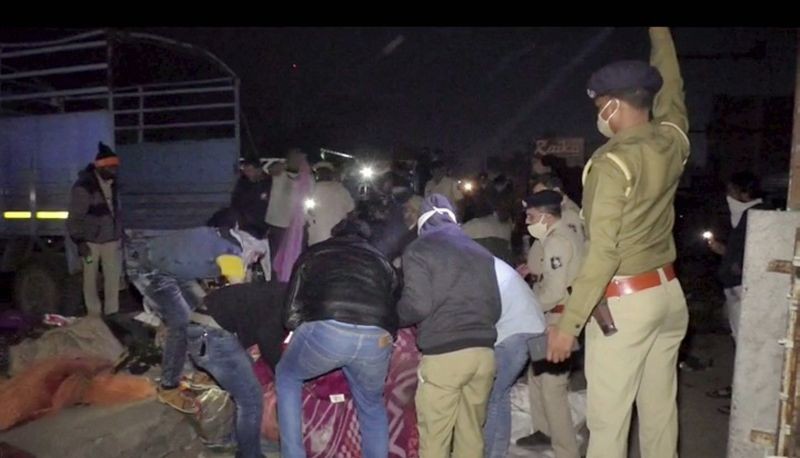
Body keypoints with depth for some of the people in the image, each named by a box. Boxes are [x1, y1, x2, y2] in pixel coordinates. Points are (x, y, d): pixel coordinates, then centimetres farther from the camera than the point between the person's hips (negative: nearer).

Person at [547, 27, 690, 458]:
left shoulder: (613, 161, -17)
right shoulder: (672, 141, 3)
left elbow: (603, 252, -22)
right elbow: (671, 88, 25)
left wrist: (568, 324, -17)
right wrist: (660, 33, 39)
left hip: (625, 302, -8)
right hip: (668, 292, 8)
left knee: (608, 419, 1)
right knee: (660, 409, 16)